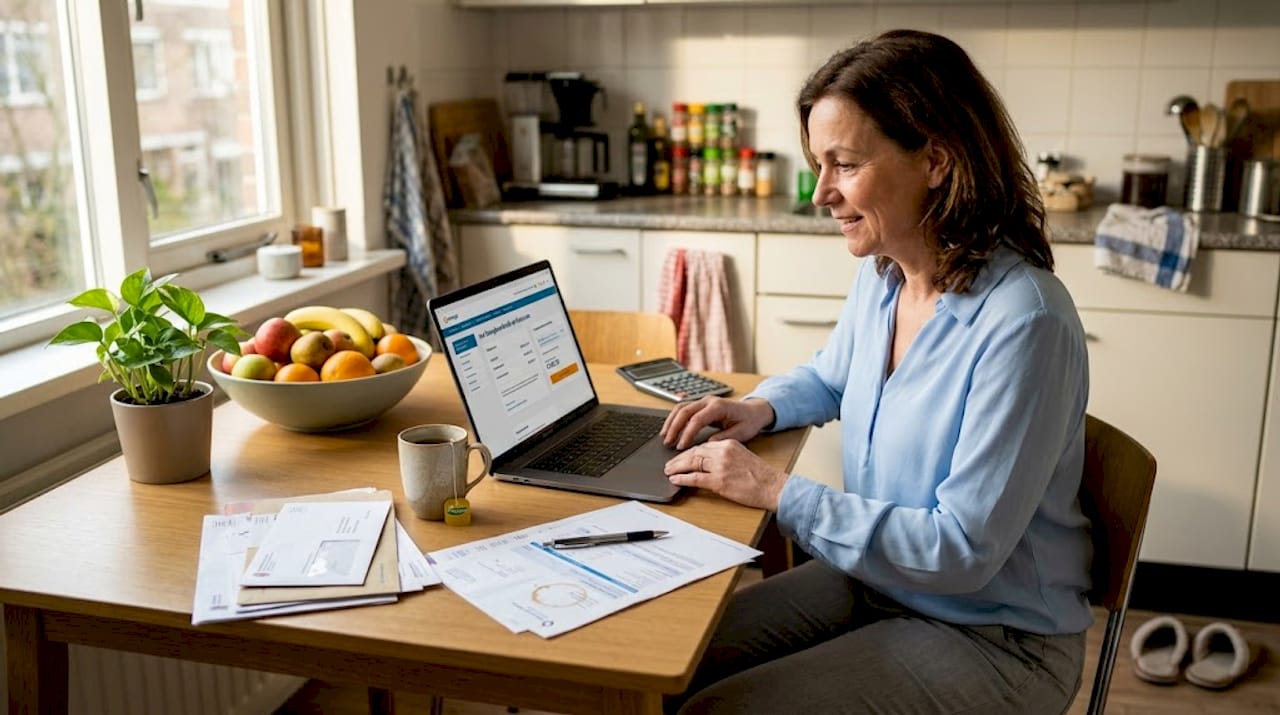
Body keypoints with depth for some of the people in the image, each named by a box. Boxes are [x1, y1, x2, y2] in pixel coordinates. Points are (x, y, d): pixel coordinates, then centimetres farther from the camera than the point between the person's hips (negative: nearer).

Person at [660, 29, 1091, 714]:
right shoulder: (881, 276, -2)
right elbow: (829, 375, 21)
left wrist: (778, 491, -23)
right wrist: (763, 406, -1)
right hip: (874, 576, 7)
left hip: (993, 638, -7)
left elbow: (963, 549, -25)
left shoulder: (1021, 322, -27)